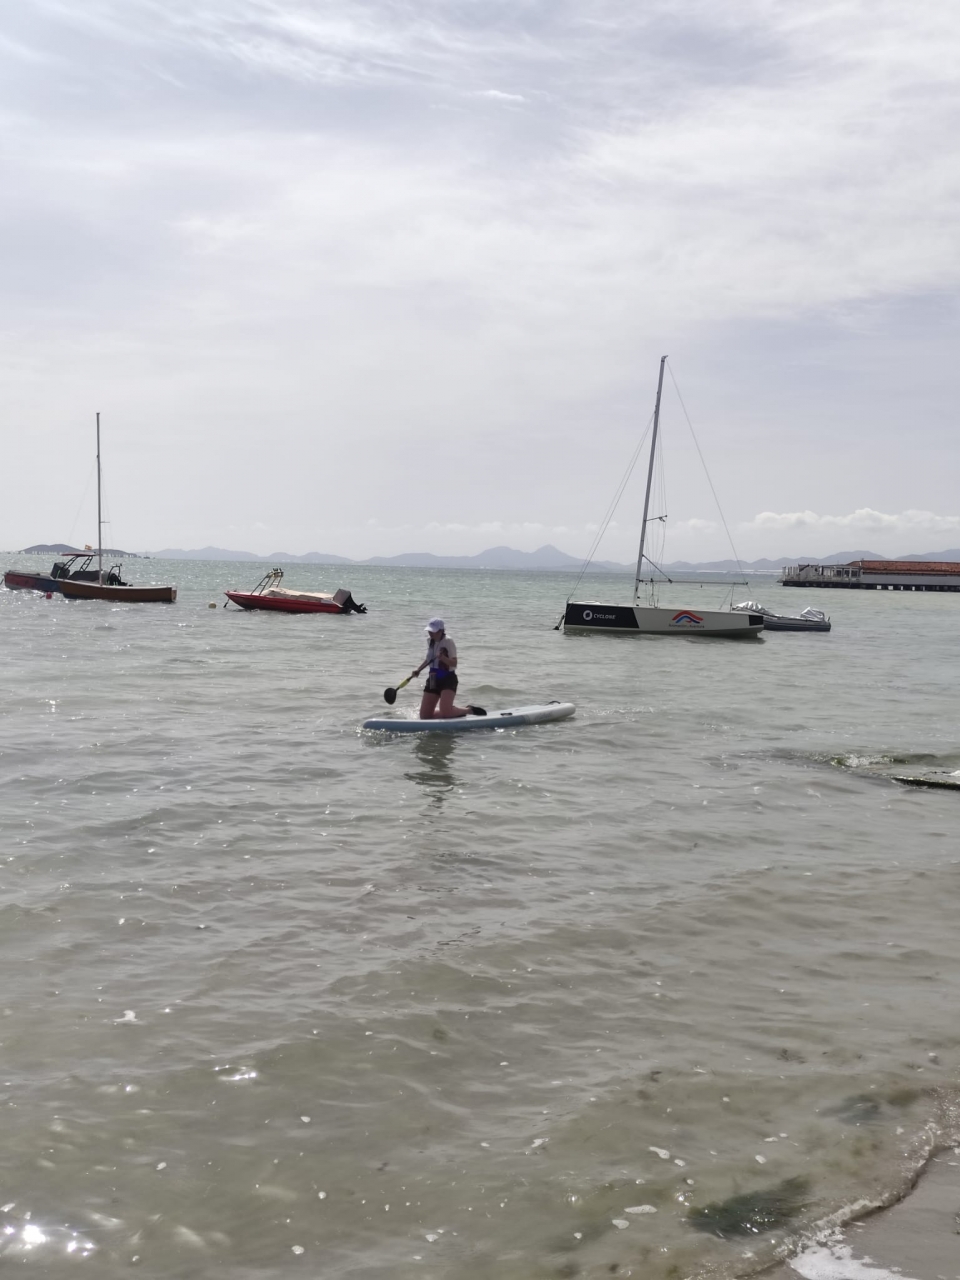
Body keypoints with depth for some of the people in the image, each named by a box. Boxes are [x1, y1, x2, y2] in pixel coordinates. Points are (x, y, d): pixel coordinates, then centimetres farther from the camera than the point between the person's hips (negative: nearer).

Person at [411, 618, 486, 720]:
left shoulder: (447, 641, -13)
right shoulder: (431, 642, 10)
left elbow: (454, 663, -18)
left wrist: (443, 658, -35)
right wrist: (418, 669, 13)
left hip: (448, 680, -8)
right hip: (433, 680, 8)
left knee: (446, 712, -25)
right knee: (424, 716, 1)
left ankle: (470, 710, 5)